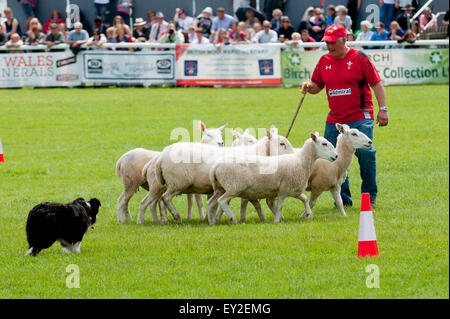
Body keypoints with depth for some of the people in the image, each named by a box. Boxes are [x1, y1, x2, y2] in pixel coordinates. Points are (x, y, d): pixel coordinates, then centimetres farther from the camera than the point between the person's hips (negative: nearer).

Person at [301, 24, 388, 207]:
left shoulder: (359, 58, -3)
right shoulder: (324, 61, 11)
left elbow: (376, 83, -3)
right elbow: (317, 86, 20)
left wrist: (382, 109, -10)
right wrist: (309, 87, -4)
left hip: (360, 118, -5)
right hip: (334, 121, 5)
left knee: (365, 153, -15)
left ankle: (370, 195, 0)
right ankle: (343, 199, 11)